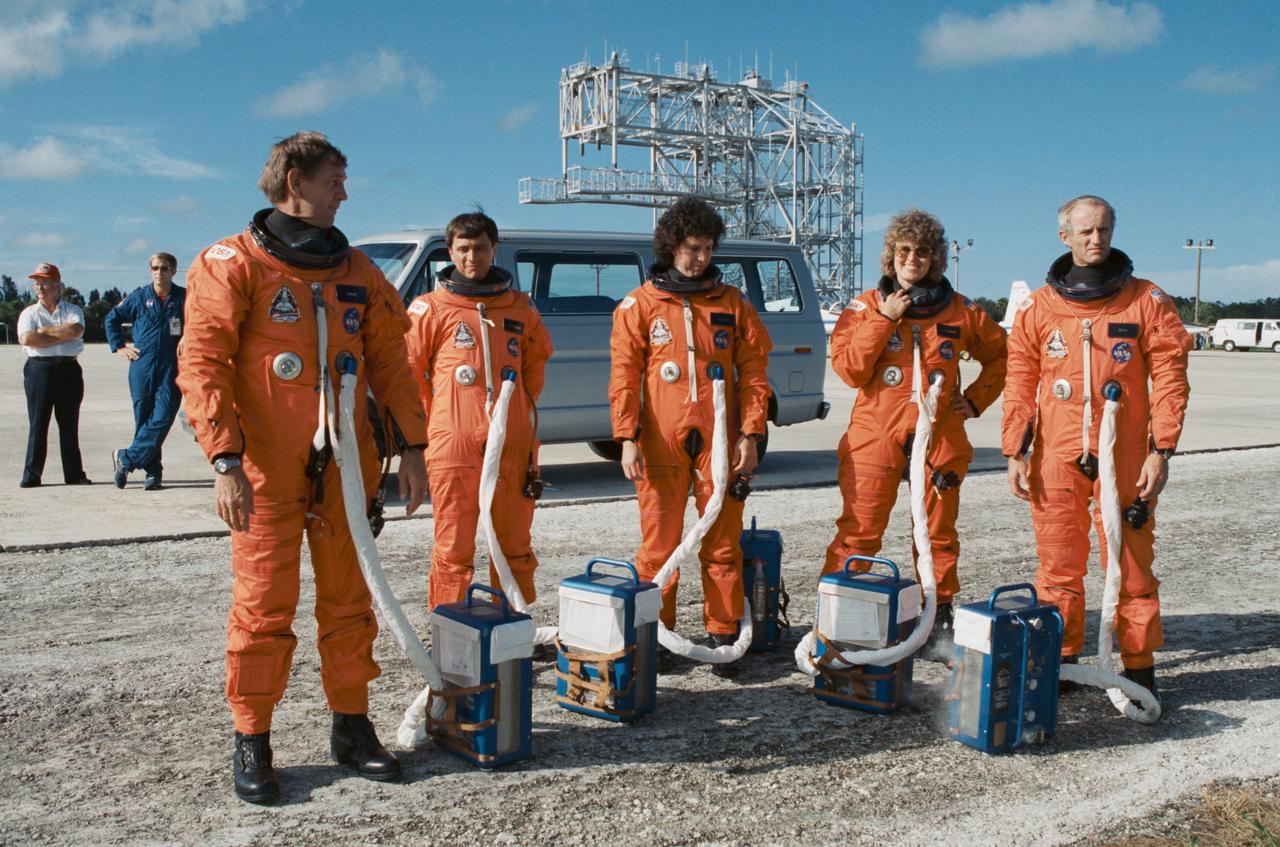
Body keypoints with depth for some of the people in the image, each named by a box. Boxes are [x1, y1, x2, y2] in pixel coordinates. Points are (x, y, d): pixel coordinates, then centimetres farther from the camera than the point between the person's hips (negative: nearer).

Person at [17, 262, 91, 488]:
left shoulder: (73, 310, 10)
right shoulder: (29, 313, 8)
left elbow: (76, 330, -12)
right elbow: (26, 339, -11)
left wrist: (46, 331, -8)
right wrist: (62, 336, -9)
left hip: (69, 369, 1)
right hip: (39, 369, -1)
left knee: (70, 424, 5)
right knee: (37, 424, -1)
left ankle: (74, 473, 10)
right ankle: (32, 474, 4)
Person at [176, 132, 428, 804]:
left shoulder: (354, 270, 13)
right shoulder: (234, 263, -3)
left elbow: (389, 362, 15)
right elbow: (202, 364, -9)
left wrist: (410, 447, 8)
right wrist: (225, 460, -18)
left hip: (344, 468, 5)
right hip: (267, 471, -5)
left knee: (348, 601, 10)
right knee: (264, 606, 1)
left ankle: (351, 727, 23)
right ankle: (251, 742, 15)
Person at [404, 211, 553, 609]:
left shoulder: (519, 306, 11)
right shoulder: (431, 308, 1)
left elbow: (537, 358, 23)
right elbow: (409, 372, 4)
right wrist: (438, 420, 5)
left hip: (513, 444, 3)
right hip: (454, 446, -3)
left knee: (515, 546, 11)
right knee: (454, 551, 0)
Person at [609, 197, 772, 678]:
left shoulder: (732, 304, 9)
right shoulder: (640, 305, 6)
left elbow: (753, 372, 7)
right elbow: (624, 376, 2)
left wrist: (750, 435, -1)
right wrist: (627, 438, -7)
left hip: (719, 441, 1)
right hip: (662, 444, -1)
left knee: (723, 543, 4)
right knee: (659, 543, 4)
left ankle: (723, 636, 14)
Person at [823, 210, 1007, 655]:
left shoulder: (960, 311, 8)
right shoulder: (865, 307, 4)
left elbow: (998, 355, 21)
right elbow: (848, 369, -7)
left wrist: (975, 399, 9)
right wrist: (884, 318, -11)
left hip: (939, 438, 2)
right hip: (875, 435, -2)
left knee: (938, 534, 8)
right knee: (858, 530, -6)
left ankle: (938, 623, 18)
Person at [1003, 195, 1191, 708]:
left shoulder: (1146, 302, 4)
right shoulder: (1039, 308, 8)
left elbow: (1169, 379, 1)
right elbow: (1019, 386, 10)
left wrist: (1161, 451, -6)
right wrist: (1015, 453, 3)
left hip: (1125, 458, -1)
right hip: (1057, 459, 2)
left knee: (1131, 565, 2)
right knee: (1059, 566, 5)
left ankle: (1139, 667, 14)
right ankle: (1059, 661, 18)